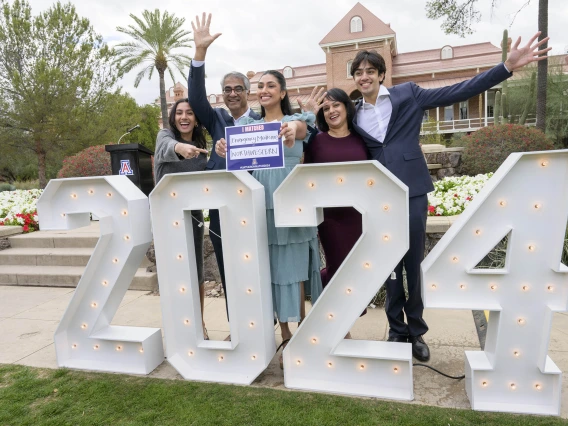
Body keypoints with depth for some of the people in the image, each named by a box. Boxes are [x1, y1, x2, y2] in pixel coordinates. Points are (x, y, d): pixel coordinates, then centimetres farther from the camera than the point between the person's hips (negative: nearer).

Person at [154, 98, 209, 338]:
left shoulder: (201, 146, 9)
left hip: (192, 214, 3)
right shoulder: (165, 135, -2)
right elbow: (167, 148, -28)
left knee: (196, 272, 6)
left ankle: (199, 325, 24)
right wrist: (179, 147, -51)